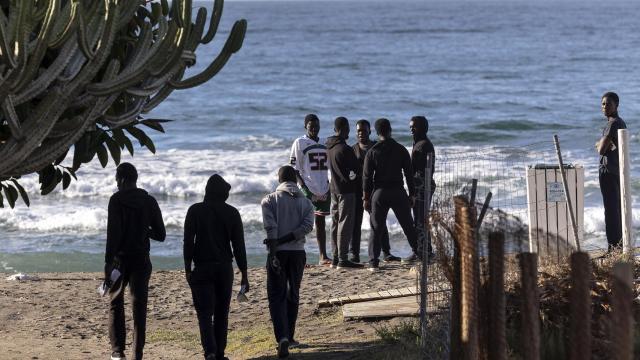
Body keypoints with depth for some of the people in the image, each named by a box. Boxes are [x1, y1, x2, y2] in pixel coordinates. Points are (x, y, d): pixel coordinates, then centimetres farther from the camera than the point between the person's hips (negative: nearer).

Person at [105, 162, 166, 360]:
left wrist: (108, 261, -18)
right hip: (142, 259, 3)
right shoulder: (149, 201, 3)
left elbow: (113, 232, -17)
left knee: (116, 304, 13)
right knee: (139, 307, 5)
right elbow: (161, 235, 6)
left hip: (120, 258, -3)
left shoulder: (117, 200, -9)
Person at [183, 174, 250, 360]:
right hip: (225, 268, 2)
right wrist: (244, 275, 4)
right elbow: (239, 246, 1)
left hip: (202, 268, -2)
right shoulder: (232, 213, 1)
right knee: (221, 313, 12)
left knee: (205, 312, -5)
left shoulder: (195, 211, -3)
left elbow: (188, 242, -6)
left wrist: (188, 269, 0)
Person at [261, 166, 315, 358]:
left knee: (277, 296, -2)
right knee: (293, 295, 17)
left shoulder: (270, 200, 0)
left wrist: (273, 252, -18)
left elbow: (271, 227, -13)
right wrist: (283, 240, -10)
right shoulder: (305, 202, 8)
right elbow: (307, 226, -8)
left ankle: (282, 337, -21)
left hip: (278, 253, -2)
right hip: (298, 253, 2)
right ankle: (289, 336, 24)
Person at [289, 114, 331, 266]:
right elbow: (294, 168, -7)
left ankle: (323, 257, 12)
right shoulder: (299, 143, -4)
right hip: (307, 189, -6)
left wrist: (327, 185, 11)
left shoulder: (324, 145, 14)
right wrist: (303, 187, -15)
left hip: (323, 189, 6)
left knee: (321, 222, 10)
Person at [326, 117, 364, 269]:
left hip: (334, 188, 8)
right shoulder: (345, 149, -18)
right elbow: (357, 169, -13)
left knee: (335, 223, 12)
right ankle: (343, 260, -7)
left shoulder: (329, 147, 7)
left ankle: (336, 258, 17)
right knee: (345, 224, -6)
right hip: (346, 189, -8)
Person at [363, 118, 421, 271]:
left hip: (379, 193, -1)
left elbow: (367, 177, -3)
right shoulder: (401, 150, 0)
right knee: (407, 225, 15)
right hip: (398, 192, 1)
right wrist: (412, 194, 10)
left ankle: (373, 261, -3)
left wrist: (366, 198, 2)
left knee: (376, 228, 2)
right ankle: (417, 252, 25)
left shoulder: (372, 152, -3)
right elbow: (409, 173, 3)